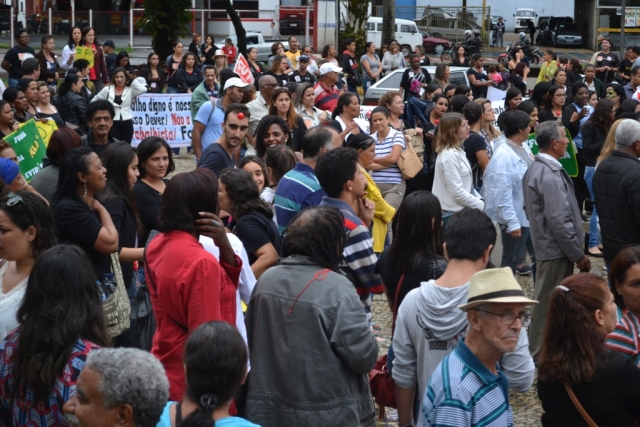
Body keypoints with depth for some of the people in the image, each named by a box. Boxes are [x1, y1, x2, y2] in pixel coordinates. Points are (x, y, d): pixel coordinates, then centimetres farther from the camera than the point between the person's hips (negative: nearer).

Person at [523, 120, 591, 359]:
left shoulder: (536, 169, 8)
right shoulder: (551, 176, -24)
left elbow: (530, 209, 17)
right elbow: (559, 221, -26)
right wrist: (578, 255, -17)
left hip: (544, 244, 10)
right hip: (557, 249, -10)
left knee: (546, 300, 20)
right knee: (550, 303, 1)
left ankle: (540, 347, 32)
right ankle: (541, 353, 11)